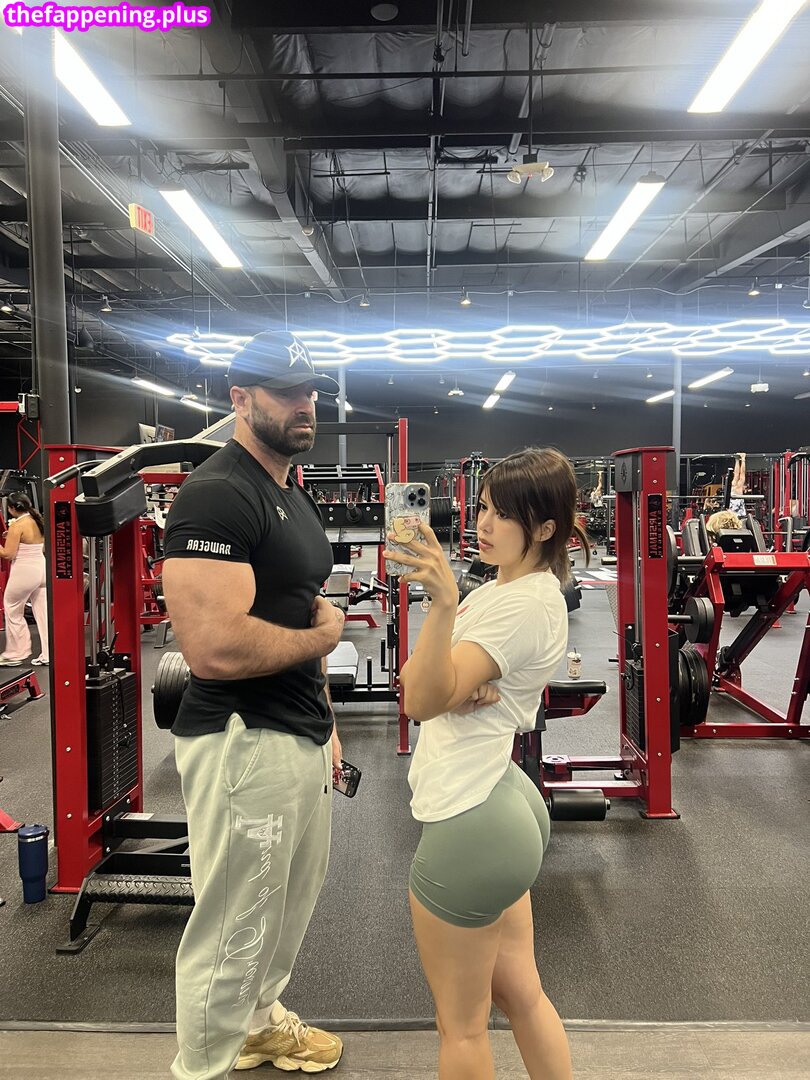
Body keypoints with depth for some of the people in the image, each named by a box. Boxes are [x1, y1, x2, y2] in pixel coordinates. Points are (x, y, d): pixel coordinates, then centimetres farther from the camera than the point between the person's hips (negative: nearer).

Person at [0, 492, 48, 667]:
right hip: (42, 569, 7)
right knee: (43, 613, 10)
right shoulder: (38, 521, 9)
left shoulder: (17, 525, -13)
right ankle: (48, 655, 13)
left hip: (24, 572, -7)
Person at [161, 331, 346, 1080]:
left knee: (292, 901, 26)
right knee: (232, 931, 7)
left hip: (299, 737, 10)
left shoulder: (294, 498, 12)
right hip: (244, 742, -10)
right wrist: (322, 634, -14)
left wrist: (324, 720, 18)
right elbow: (215, 648, -31)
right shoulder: (216, 496, -20)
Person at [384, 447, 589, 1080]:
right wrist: (457, 690, -16)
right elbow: (418, 685, 5)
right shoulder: (503, 587, 10)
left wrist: (444, 604, -39)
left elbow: (423, 700, -26)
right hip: (501, 804, 10)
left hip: (470, 825, -10)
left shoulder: (529, 603, -18)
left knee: (462, 1025, 12)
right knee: (521, 995, 24)